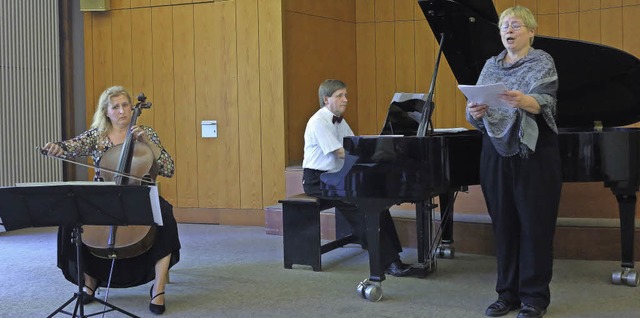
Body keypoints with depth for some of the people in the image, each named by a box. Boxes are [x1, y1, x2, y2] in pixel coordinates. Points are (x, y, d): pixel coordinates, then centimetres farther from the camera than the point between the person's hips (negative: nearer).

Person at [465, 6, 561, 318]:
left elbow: (546, 103, -18)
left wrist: (522, 101, -40)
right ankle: (508, 293, 17)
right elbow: (477, 111, 5)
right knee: (504, 224, 8)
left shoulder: (542, 62, -2)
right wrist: (474, 111, -19)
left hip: (534, 153, -4)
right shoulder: (490, 66, 12)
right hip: (496, 152, 4)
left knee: (535, 225, 0)